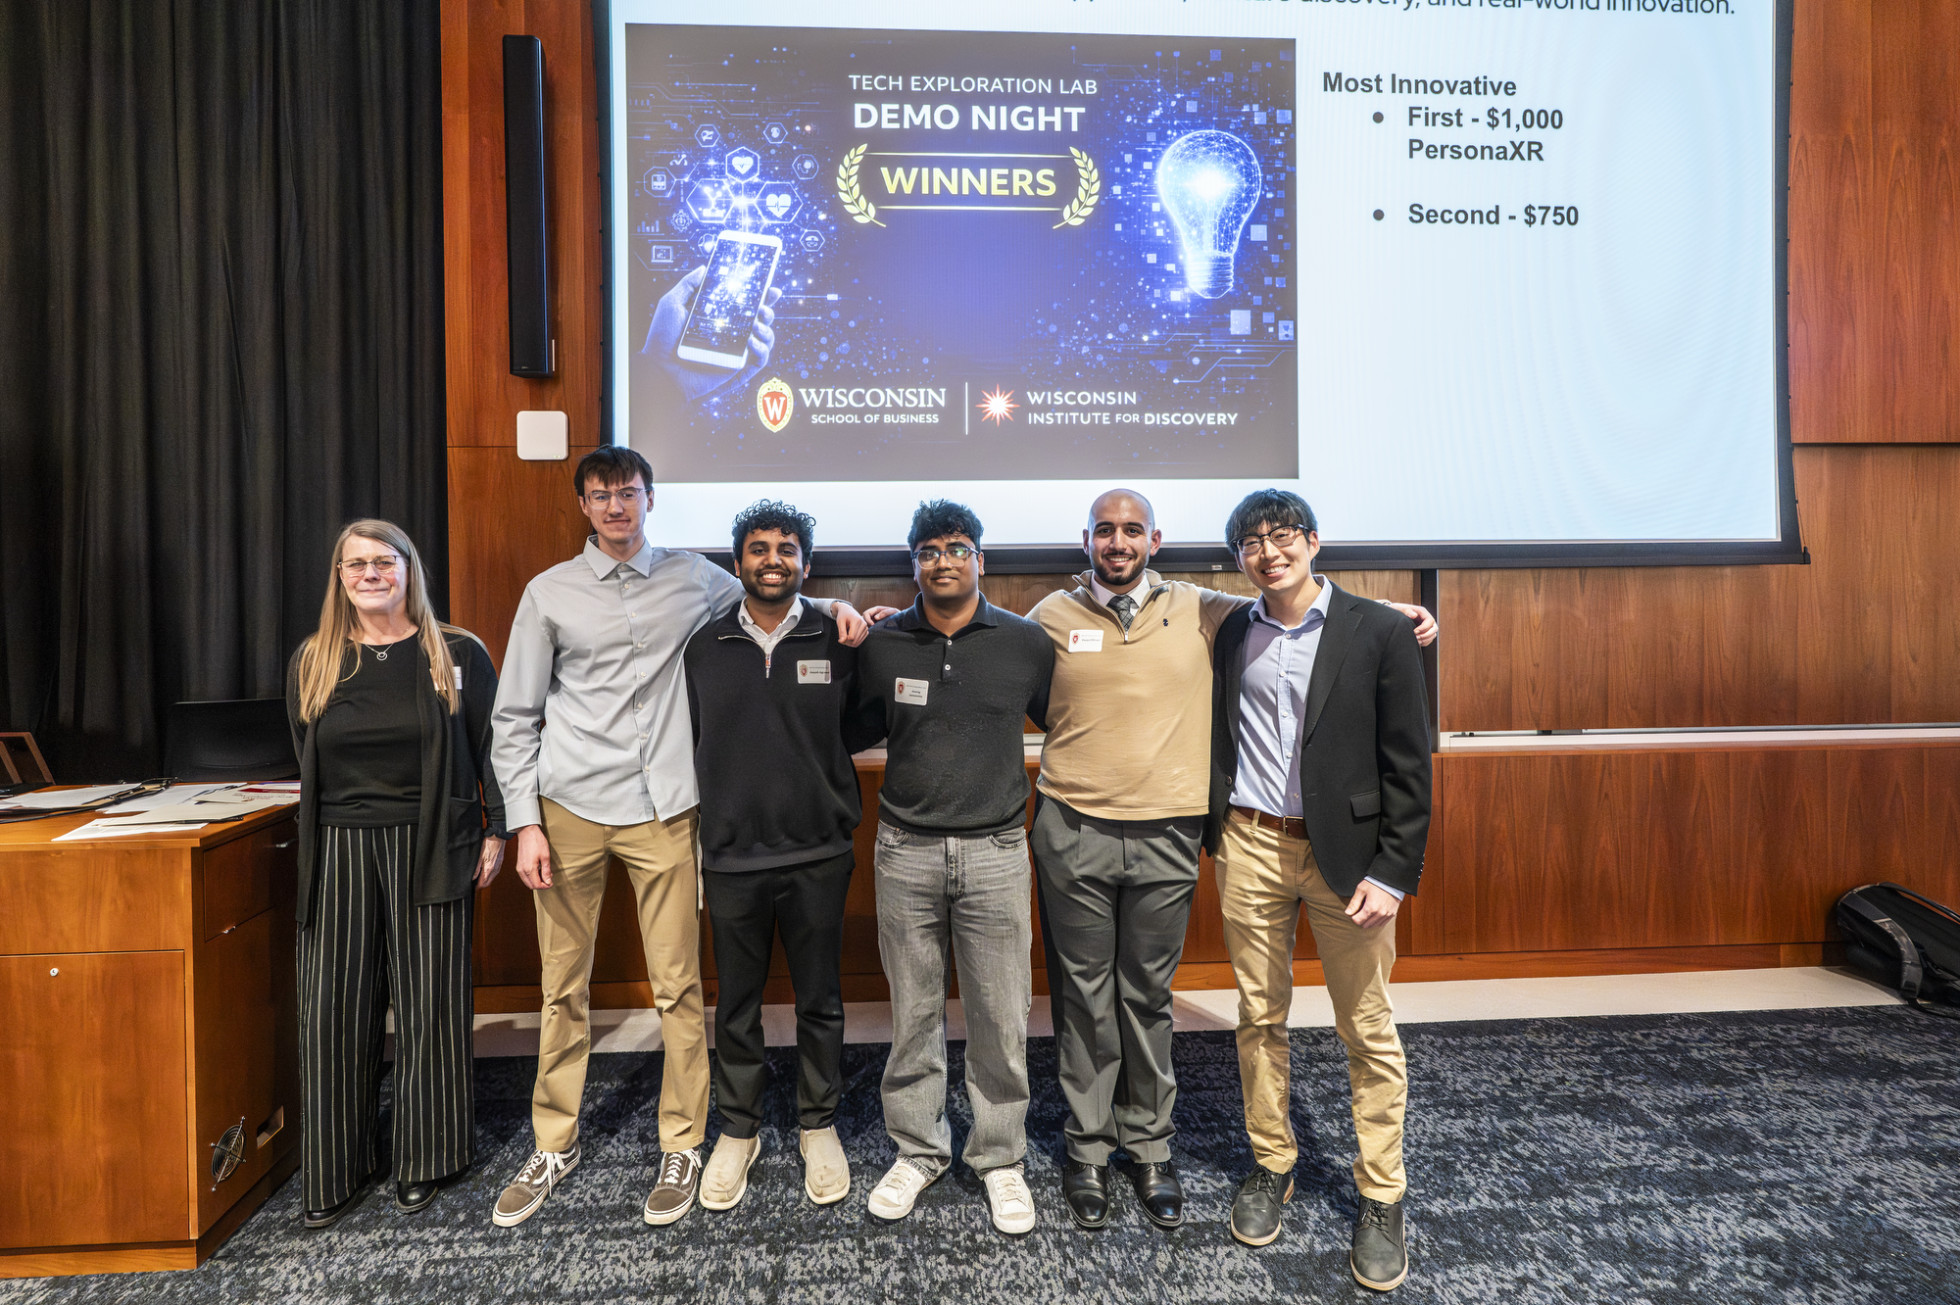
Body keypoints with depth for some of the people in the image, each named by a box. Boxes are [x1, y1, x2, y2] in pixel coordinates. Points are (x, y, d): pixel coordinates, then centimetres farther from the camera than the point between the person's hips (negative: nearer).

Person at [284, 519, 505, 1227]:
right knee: (334, 1009, 5)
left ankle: (423, 1162, 21)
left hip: (430, 850, -2)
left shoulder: (457, 655, 0)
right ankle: (336, 1169, 20)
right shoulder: (312, 661, 8)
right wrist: (353, 806, 8)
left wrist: (495, 831, -3)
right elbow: (309, 762, 16)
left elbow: (491, 749, 1)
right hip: (339, 855, 3)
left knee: (428, 1004, 5)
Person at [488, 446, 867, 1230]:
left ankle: (682, 1146, 18)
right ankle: (555, 1145, 28)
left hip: (660, 810, 0)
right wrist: (525, 822, -2)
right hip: (569, 810, 1)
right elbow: (515, 718, 6)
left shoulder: (693, 579, 8)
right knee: (563, 988, 10)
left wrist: (833, 607, 2)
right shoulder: (550, 593, 6)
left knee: (677, 986, 2)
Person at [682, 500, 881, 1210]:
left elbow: (861, 729, 11)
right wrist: (690, 845, 8)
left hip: (818, 856, -1)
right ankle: (738, 1130, 32)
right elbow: (690, 746, 9)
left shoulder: (838, 642, -1)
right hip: (731, 856, 1)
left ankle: (818, 1126, 31)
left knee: (820, 1001, 11)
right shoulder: (705, 647, 4)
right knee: (737, 1005, 13)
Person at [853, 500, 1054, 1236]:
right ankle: (918, 1151, 30)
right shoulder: (881, 645, 2)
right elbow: (858, 730, 17)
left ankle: (1000, 1160, 24)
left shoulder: (1026, 643, -1)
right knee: (913, 1014, 11)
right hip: (906, 850, 1)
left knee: (1001, 1017, 6)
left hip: (996, 850, -1)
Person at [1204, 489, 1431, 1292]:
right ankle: (1271, 1166, 30)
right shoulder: (1231, 635, 6)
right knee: (1259, 1016, 12)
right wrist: (1212, 833, 6)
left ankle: (1381, 1200, 21)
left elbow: (1408, 765, -5)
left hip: (1345, 853, -3)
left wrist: (1392, 872, -10)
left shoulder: (1379, 633, -4)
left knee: (1368, 1031, 5)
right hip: (1249, 845, 3)